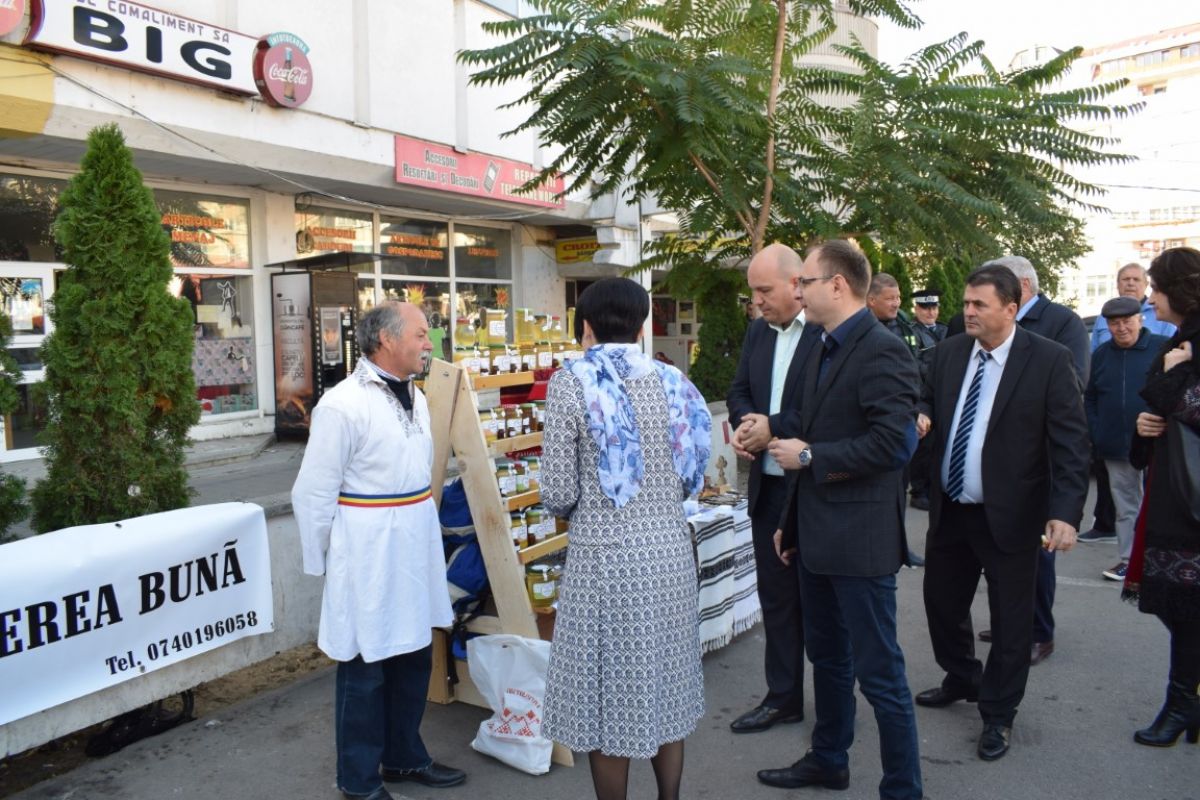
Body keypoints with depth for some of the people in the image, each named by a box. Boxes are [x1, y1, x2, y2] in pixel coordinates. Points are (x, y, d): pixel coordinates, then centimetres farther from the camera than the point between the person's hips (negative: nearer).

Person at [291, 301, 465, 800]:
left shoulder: (415, 397, 7)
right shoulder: (343, 405, -17)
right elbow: (312, 494, -13)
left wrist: (423, 530, 16)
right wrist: (325, 566, -5)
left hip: (417, 552, 8)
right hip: (369, 557, -7)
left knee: (414, 659, 19)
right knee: (365, 671, 8)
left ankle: (404, 757, 40)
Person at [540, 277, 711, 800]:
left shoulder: (571, 383, -9)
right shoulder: (671, 380, 4)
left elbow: (559, 494, -10)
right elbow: (691, 477, 10)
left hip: (605, 556, -5)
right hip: (670, 550, 5)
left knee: (608, 694, 9)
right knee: (664, 684, 19)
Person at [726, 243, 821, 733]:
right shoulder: (757, 332, 10)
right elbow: (739, 392, 15)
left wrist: (773, 427, -20)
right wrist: (744, 424, -6)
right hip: (768, 486, 7)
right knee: (776, 597, 16)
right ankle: (782, 698, 31)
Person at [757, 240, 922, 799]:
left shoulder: (881, 351, -16)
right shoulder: (823, 351, 12)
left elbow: (894, 444, -26)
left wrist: (808, 456, -17)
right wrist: (793, 522, 19)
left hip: (859, 537, -9)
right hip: (817, 535, 10)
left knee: (878, 672, 3)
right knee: (827, 657, 23)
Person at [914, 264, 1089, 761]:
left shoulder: (1049, 359, -12)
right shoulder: (949, 352, 3)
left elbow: (1070, 441, -14)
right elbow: (930, 403, 16)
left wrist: (1066, 512, -22)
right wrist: (923, 416, -9)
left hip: (1009, 515, -5)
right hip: (949, 510, 5)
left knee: (1009, 619, 8)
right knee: (941, 599, 18)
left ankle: (998, 715, 28)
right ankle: (962, 679, 44)